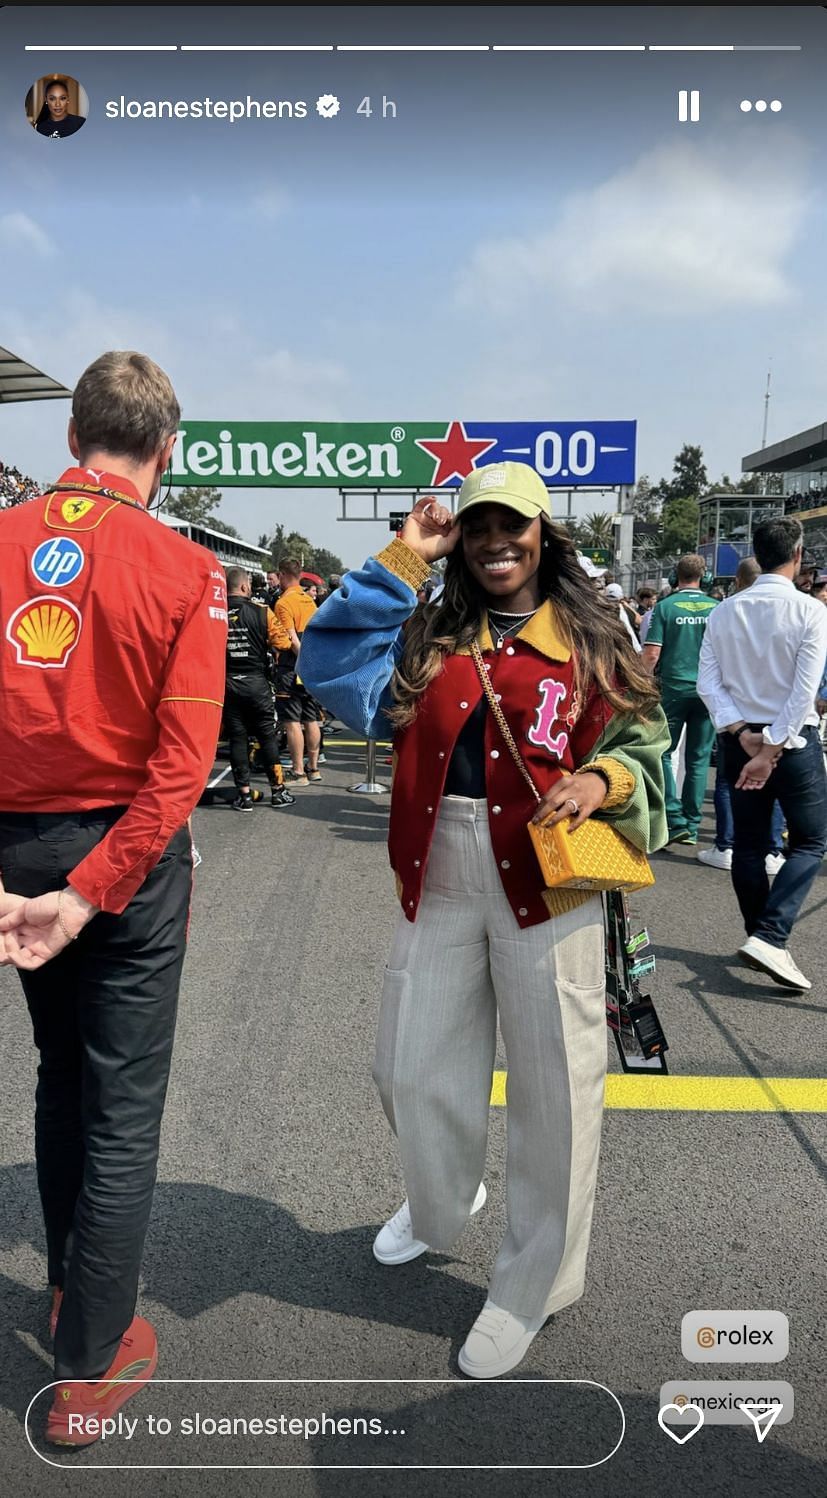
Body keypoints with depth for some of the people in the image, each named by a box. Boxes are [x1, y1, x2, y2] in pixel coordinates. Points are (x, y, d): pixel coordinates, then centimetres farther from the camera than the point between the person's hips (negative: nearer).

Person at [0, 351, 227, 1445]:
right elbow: (183, 758, -18)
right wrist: (89, 895, -16)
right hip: (131, 853, -4)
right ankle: (90, 1367, 22)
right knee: (123, 1106, 9)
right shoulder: (185, 570, -11)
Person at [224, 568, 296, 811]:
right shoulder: (261, 612, -8)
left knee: (237, 738, 6)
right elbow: (280, 643, -8)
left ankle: (244, 794, 7)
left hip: (227, 684, 1)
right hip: (257, 682, -1)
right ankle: (277, 791, 13)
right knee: (268, 736, 8)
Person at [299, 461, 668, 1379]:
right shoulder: (428, 639, 8)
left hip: (546, 881, -3)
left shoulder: (591, 638, 2)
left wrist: (600, 781, -17)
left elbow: (640, 742, 6)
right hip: (438, 881, 3)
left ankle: (534, 1285, 29)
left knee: (552, 1082, 6)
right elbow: (335, 674, -6)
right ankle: (441, 1206, 48)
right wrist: (400, 562, -5)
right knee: (411, 1066, 15)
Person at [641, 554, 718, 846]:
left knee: (663, 753, 8)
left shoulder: (665, 607, -6)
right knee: (699, 759, 9)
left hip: (673, 689, -2)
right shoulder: (717, 608, 1)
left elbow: (652, 653, -10)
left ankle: (675, 820, -3)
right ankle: (691, 826, 14)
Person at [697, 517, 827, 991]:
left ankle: (761, 938, 23)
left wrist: (743, 733, -7)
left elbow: (708, 683, -4)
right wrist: (772, 750, -15)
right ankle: (770, 937, -10)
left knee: (749, 844, 14)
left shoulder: (725, 612, 1)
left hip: (741, 739, 4)